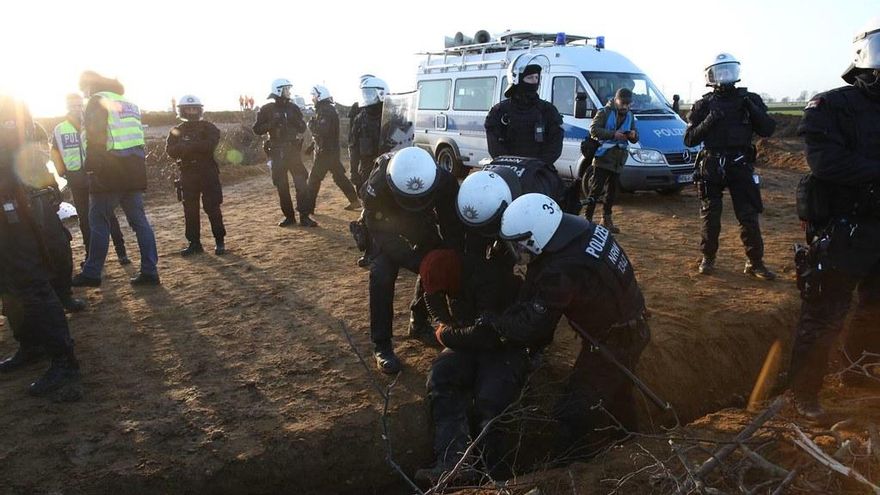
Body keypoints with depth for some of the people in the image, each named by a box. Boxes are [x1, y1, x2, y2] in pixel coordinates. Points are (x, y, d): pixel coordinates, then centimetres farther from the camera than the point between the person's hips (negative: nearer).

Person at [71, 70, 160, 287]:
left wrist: (90, 166, -9)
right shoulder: (128, 103, 19)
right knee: (139, 220, 6)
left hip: (109, 172, -7)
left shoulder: (97, 102, -3)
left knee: (99, 221, 1)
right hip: (135, 170, 7)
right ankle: (149, 271, 5)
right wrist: (137, 166, 17)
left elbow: (94, 136, -13)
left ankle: (92, 273, 7)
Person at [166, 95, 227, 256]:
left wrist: (186, 146, -16)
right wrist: (197, 147, -20)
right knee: (190, 210, 5)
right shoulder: (176, 131, 9)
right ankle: (194, 243, 12)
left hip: (208, 173, -3)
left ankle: (219, 241, 7)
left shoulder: (208, 128, 2)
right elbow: (170, 151, -7)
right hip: (188, 175, 3)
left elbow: (210, 145, -17)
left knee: (212, 208, -2)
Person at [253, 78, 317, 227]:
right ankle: (289, 216, 15)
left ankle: (304, 216, -5)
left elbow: (303, 127, 14)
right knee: (282, 186, 3)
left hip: (293, 150, 1)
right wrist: (272, 123, -18)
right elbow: (257, 129, -3)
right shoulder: (267, 110, 1)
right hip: (277, 152, -1)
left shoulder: (292, 107, 9)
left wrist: (297, 123, -9)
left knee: (301, 182, -8)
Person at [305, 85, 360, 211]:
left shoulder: (325, 111, -17)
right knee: (339, 176, 12)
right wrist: (312, 145, 20)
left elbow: (322, 130, -29)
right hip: (332, 150, 10)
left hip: (325, 152, -10)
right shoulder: (326, 109, 16)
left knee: (314, 178, -1)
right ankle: (354, 200, 13)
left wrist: (311, 124, -12)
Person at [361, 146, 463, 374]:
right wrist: (419, 263, -39)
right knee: (382, 276, -22)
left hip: (421, 223, 3)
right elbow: (383, 234, -33)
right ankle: (381, 346, -9)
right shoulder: (377, 185, -42)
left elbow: (452, 227, -22)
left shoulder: (445, 182, -34)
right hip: (385, 225, -3)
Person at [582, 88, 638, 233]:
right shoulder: (604, 112, -4)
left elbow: (635, 139, 17)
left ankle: (606, 219, 22)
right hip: (603, 158, -6)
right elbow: (593, 129, -17)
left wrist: (633, 135, -8)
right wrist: (613, 134, -25)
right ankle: (587, 218, -5)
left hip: (618, 160, 7)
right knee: (596, 189, -9)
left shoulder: (629, 116, 15)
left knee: (612, 191, 12)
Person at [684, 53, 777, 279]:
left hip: (740, 166, 0)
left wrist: (752, 108, -14)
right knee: (710, 217, 7)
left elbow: (767, 130, -2)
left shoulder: (749, 100, 6)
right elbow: (689, 139, -2)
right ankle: (708, 258, 21)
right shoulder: (704, 105, 4)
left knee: (749, 216, 0)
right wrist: (709, 120, -15)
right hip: (711, 167, 0)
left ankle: (755, 262, 9)